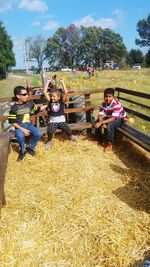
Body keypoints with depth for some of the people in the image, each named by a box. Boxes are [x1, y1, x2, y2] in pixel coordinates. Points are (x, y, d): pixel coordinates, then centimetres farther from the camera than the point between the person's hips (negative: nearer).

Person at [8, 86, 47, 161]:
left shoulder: (29, 104, 3)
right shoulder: (14, 108, -9)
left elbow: (38, 109, 19)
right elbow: (12, 122, -9)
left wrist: (47, 105, 12)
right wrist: (22, 129, -18)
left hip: (29, 125, 4)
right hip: (19, 127, -4)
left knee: (38, 134, -22)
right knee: (20, 136, -35)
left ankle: (30, 147, 6)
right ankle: (23, 151, -3)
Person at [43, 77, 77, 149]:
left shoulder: (61, 101, -2)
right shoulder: (50, 101, 1)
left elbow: (65, 92, -15)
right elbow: (44, 92, -5)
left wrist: (62, 82, -10)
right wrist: (48, 82, -4)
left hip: (61, 120, 0)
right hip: (52, 121, 1)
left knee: (68, 130, -14)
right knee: (49, 131, -24)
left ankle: (70, 136, 25)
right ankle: (49, 141, 8)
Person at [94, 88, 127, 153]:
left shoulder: (116, 104, -33)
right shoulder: (104, 104, -14)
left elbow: (113, 118, -37)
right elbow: (100, 115, -13)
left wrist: (101, 123, -42)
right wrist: (102, 123, -33)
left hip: (120, 118, -6)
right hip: (109, 117, 7)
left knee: (109, 125, -34)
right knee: (96, 122, -9)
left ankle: (110, 144, -17)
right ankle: (100, 139, 10)